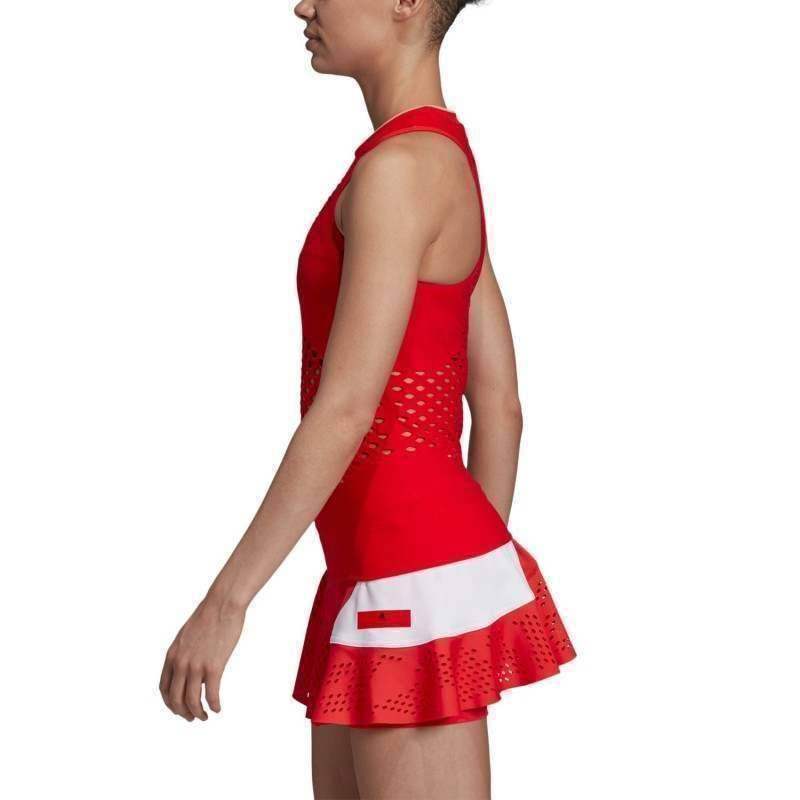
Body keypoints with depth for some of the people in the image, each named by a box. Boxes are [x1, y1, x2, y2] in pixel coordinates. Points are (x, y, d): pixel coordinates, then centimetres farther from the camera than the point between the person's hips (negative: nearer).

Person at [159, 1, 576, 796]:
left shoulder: (399, 165, -16)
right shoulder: (446, 162, 12)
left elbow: (346, 408, -22)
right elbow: (500, 406, 14)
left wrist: (225, 600, -20)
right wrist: (478, 579, 19)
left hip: (413, 581, -10)